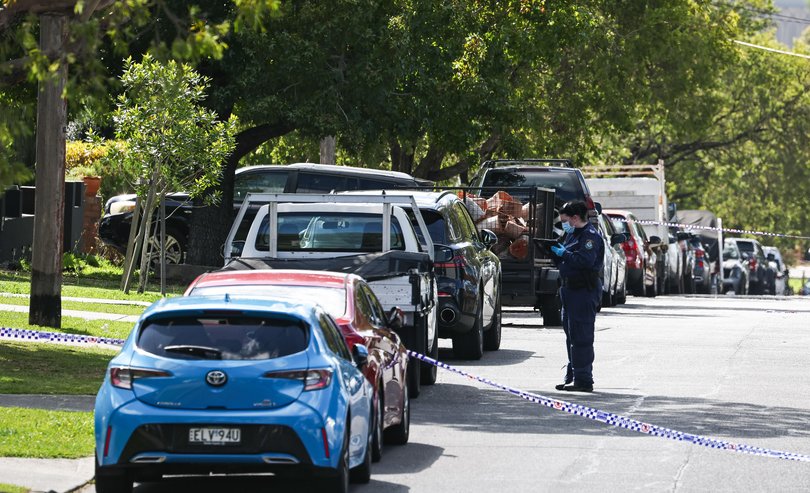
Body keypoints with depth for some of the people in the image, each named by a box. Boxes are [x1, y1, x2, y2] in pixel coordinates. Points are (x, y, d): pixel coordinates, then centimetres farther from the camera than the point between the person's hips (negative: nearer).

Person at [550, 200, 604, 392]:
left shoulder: (590, 236, -12)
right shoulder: (572, 234, 20)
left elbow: (586, 260, -26)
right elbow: (567, 259, 22)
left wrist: (564, 254, -17)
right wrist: (555, 252, 3)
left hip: (584, 291, -11)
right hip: (571, 290, 11)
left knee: (581, 337, -10)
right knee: (571, 335, 15)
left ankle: (583, 380, -9)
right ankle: (572, 377, 23)